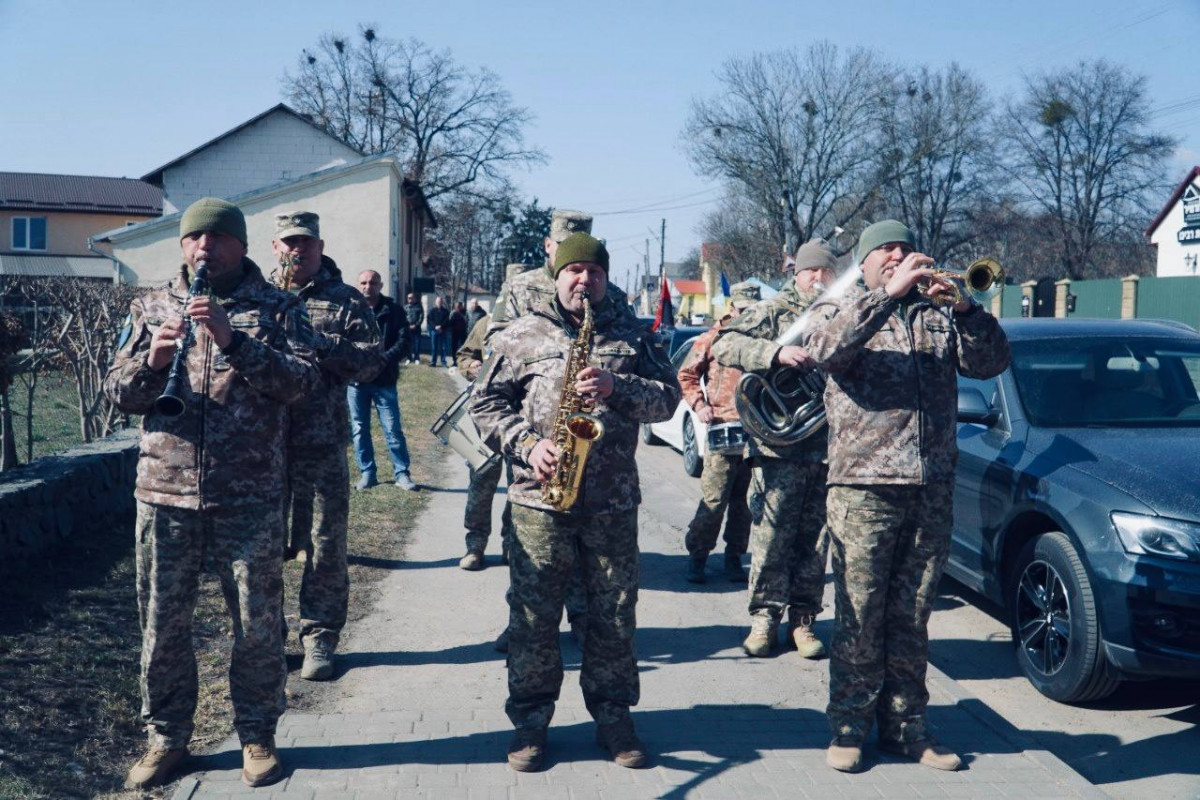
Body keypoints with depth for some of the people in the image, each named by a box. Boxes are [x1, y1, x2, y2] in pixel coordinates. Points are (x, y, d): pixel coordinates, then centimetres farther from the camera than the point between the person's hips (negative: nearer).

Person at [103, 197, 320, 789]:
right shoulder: (151, 308, 11)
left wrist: (233, 340, -22)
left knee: (258, 625, 5)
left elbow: (302, 381, -11)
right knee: (162, 624, 10)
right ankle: (165, 737, 26)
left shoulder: (277, 308, 3)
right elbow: (116, 392, 8)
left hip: (250, 499, -2)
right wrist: (152, 360, -13)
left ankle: (257, 735, 22)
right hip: (165, 495, 2)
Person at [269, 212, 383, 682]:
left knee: (325, 546, 2)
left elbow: (370, 362, -4)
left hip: (322, 444, -2)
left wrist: (318, 342, -15)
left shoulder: (347, 302, 5)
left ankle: (319, 637, 14)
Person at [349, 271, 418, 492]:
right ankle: (367, 473, 20)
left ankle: (401, 473, 12)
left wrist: (383, 359, -18)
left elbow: (404, 341, -4)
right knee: (359, 429, 9)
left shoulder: (393, 311, 0)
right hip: (355, 380, 1)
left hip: (384, 380, -1)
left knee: (393, 429, 2)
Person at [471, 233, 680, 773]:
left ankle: (613, 716, 22)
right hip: (539, 499, -1)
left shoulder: (632, 337, 11)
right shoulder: (522, 335, 6)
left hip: (613, 502, 1)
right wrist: (526, 443, -11)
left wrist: (617, 387, -15)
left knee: (614, 614, 8)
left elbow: (668, 398, 2)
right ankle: (530, 718, 18)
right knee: (533, 616, 4)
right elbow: (485, 403, 5)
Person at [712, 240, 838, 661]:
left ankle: (803, 619, 18)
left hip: (828, 448, 3)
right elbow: (724, 345, -9)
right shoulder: (774, 311, 3)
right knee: (771, 536, 0)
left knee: (814, 539, 8)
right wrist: (776, 353, -21)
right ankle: (765, 618, 12)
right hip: (778, 442, -3)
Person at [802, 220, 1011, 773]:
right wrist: (888, 294, -19)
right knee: (859, 617, 0)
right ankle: (850, 726, 11)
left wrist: (965, 308, -11)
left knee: (911, 619, 10)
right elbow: (825, 348, -15)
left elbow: (990, 362, 4)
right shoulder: (838, 310, 8)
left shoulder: (938, 317, 17)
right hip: (863, 486, -3)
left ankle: (906, 724, 20)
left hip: (933, 491, 3)